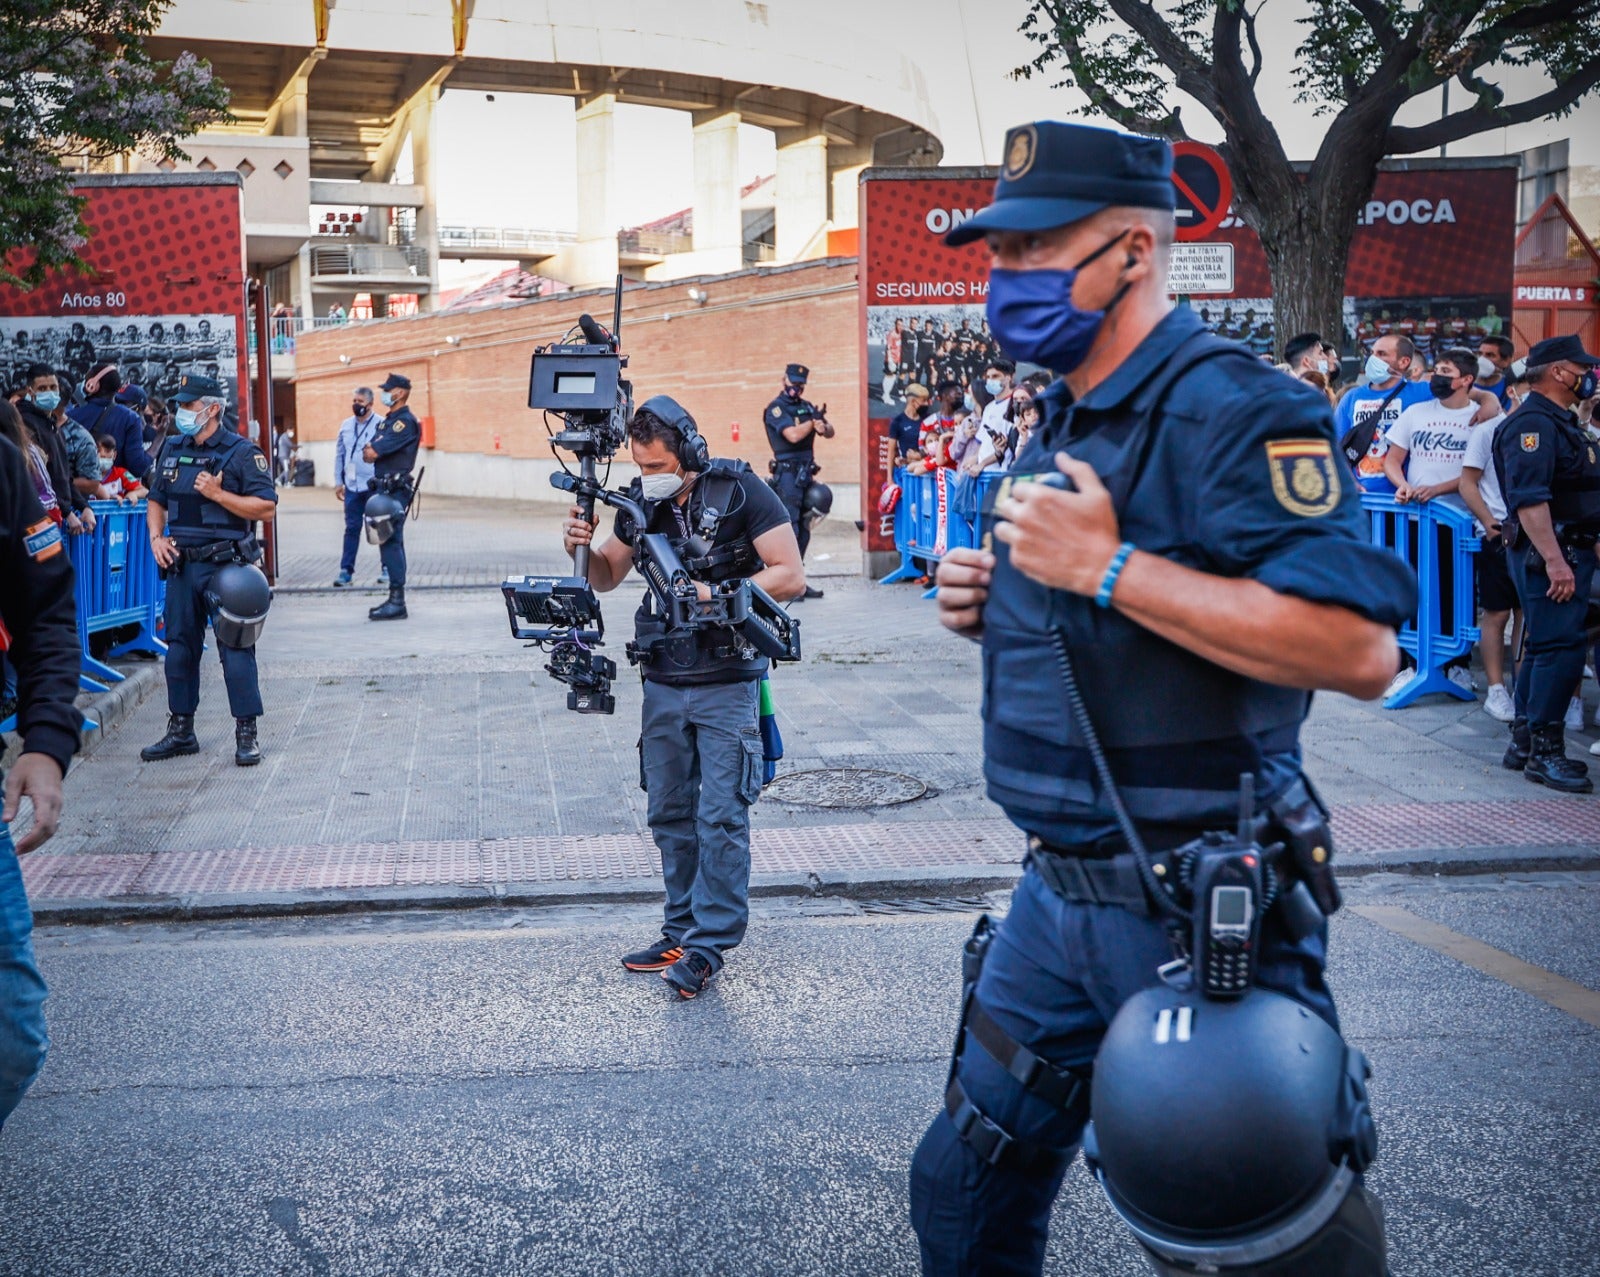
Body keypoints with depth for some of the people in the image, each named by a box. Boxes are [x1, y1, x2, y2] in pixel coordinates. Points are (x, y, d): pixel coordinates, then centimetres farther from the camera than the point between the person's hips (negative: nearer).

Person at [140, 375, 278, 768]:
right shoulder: (172, 451, 12)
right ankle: (180, 731, 21)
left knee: (235, 647, -4)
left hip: (226, 566, -6)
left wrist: (218, 494, -18)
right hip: (181, 564, 6)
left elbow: (267, 507, -11)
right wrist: (156, 537, 4)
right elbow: (156, 500, 21)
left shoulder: (241, 452, -6)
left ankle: (247, 734, 2)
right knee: (179, 646, 10)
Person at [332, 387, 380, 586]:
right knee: (352, 528, 7)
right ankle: (346, 570, 9)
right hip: (352, 486, 4)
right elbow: (339, 455, 14)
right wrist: (338, 482, 10)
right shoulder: (346, 425, 11)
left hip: (374, 486, -4)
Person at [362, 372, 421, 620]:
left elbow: (371, 453, -17)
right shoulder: (388, 421, 18)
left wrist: (372, 450, 3)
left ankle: (397, 601, -11)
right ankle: (395, 599, 17)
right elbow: (367, 453, 13)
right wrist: (373, 451, -6)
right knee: (389, 542, 12)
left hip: (395, 490, -10)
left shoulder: (405, 422, -13)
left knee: (390, 542, -11)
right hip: (383, 489, 10)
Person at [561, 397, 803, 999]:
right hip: (663, 682, 6)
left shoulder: (741, 493, -10)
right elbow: (607, 576, 17)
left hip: (726, 683, -6)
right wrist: (581, 548, -4)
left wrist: (715, 594, -21)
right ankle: (681, 931, 21)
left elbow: (791, 576, -12)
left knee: (720, 816, -5)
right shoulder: (642, 500, 6)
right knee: (669, 814, 10)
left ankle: (709, 944, 2)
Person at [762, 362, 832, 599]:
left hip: (806, 474, 8)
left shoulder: (807, 407, 17)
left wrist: (823, 427, -9)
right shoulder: (777, 408, -5)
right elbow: (793, 434, -18)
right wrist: (813, 423, -4)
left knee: (803, 531, 9)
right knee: (789, 528, -12)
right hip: (787, 474, -8)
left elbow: (830, 432, 14)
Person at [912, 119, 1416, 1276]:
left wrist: (1107, 566, -27)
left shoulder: (1232, 411, -18)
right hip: (1062, 890, 9)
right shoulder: (1065, 423, 13)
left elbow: (1360, 646, -30)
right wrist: (995, 603, 4)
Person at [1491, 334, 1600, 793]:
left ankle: (1524, 744, 19)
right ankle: (1544, 751, -7)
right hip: (1549, 553, -11)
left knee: (1544, 648, 13)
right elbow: (1529, 499, -25)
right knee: (1560, 649, -11)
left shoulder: (1560, 422, 19)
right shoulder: (1533, 424, -15)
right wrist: (1555, 561, -29)